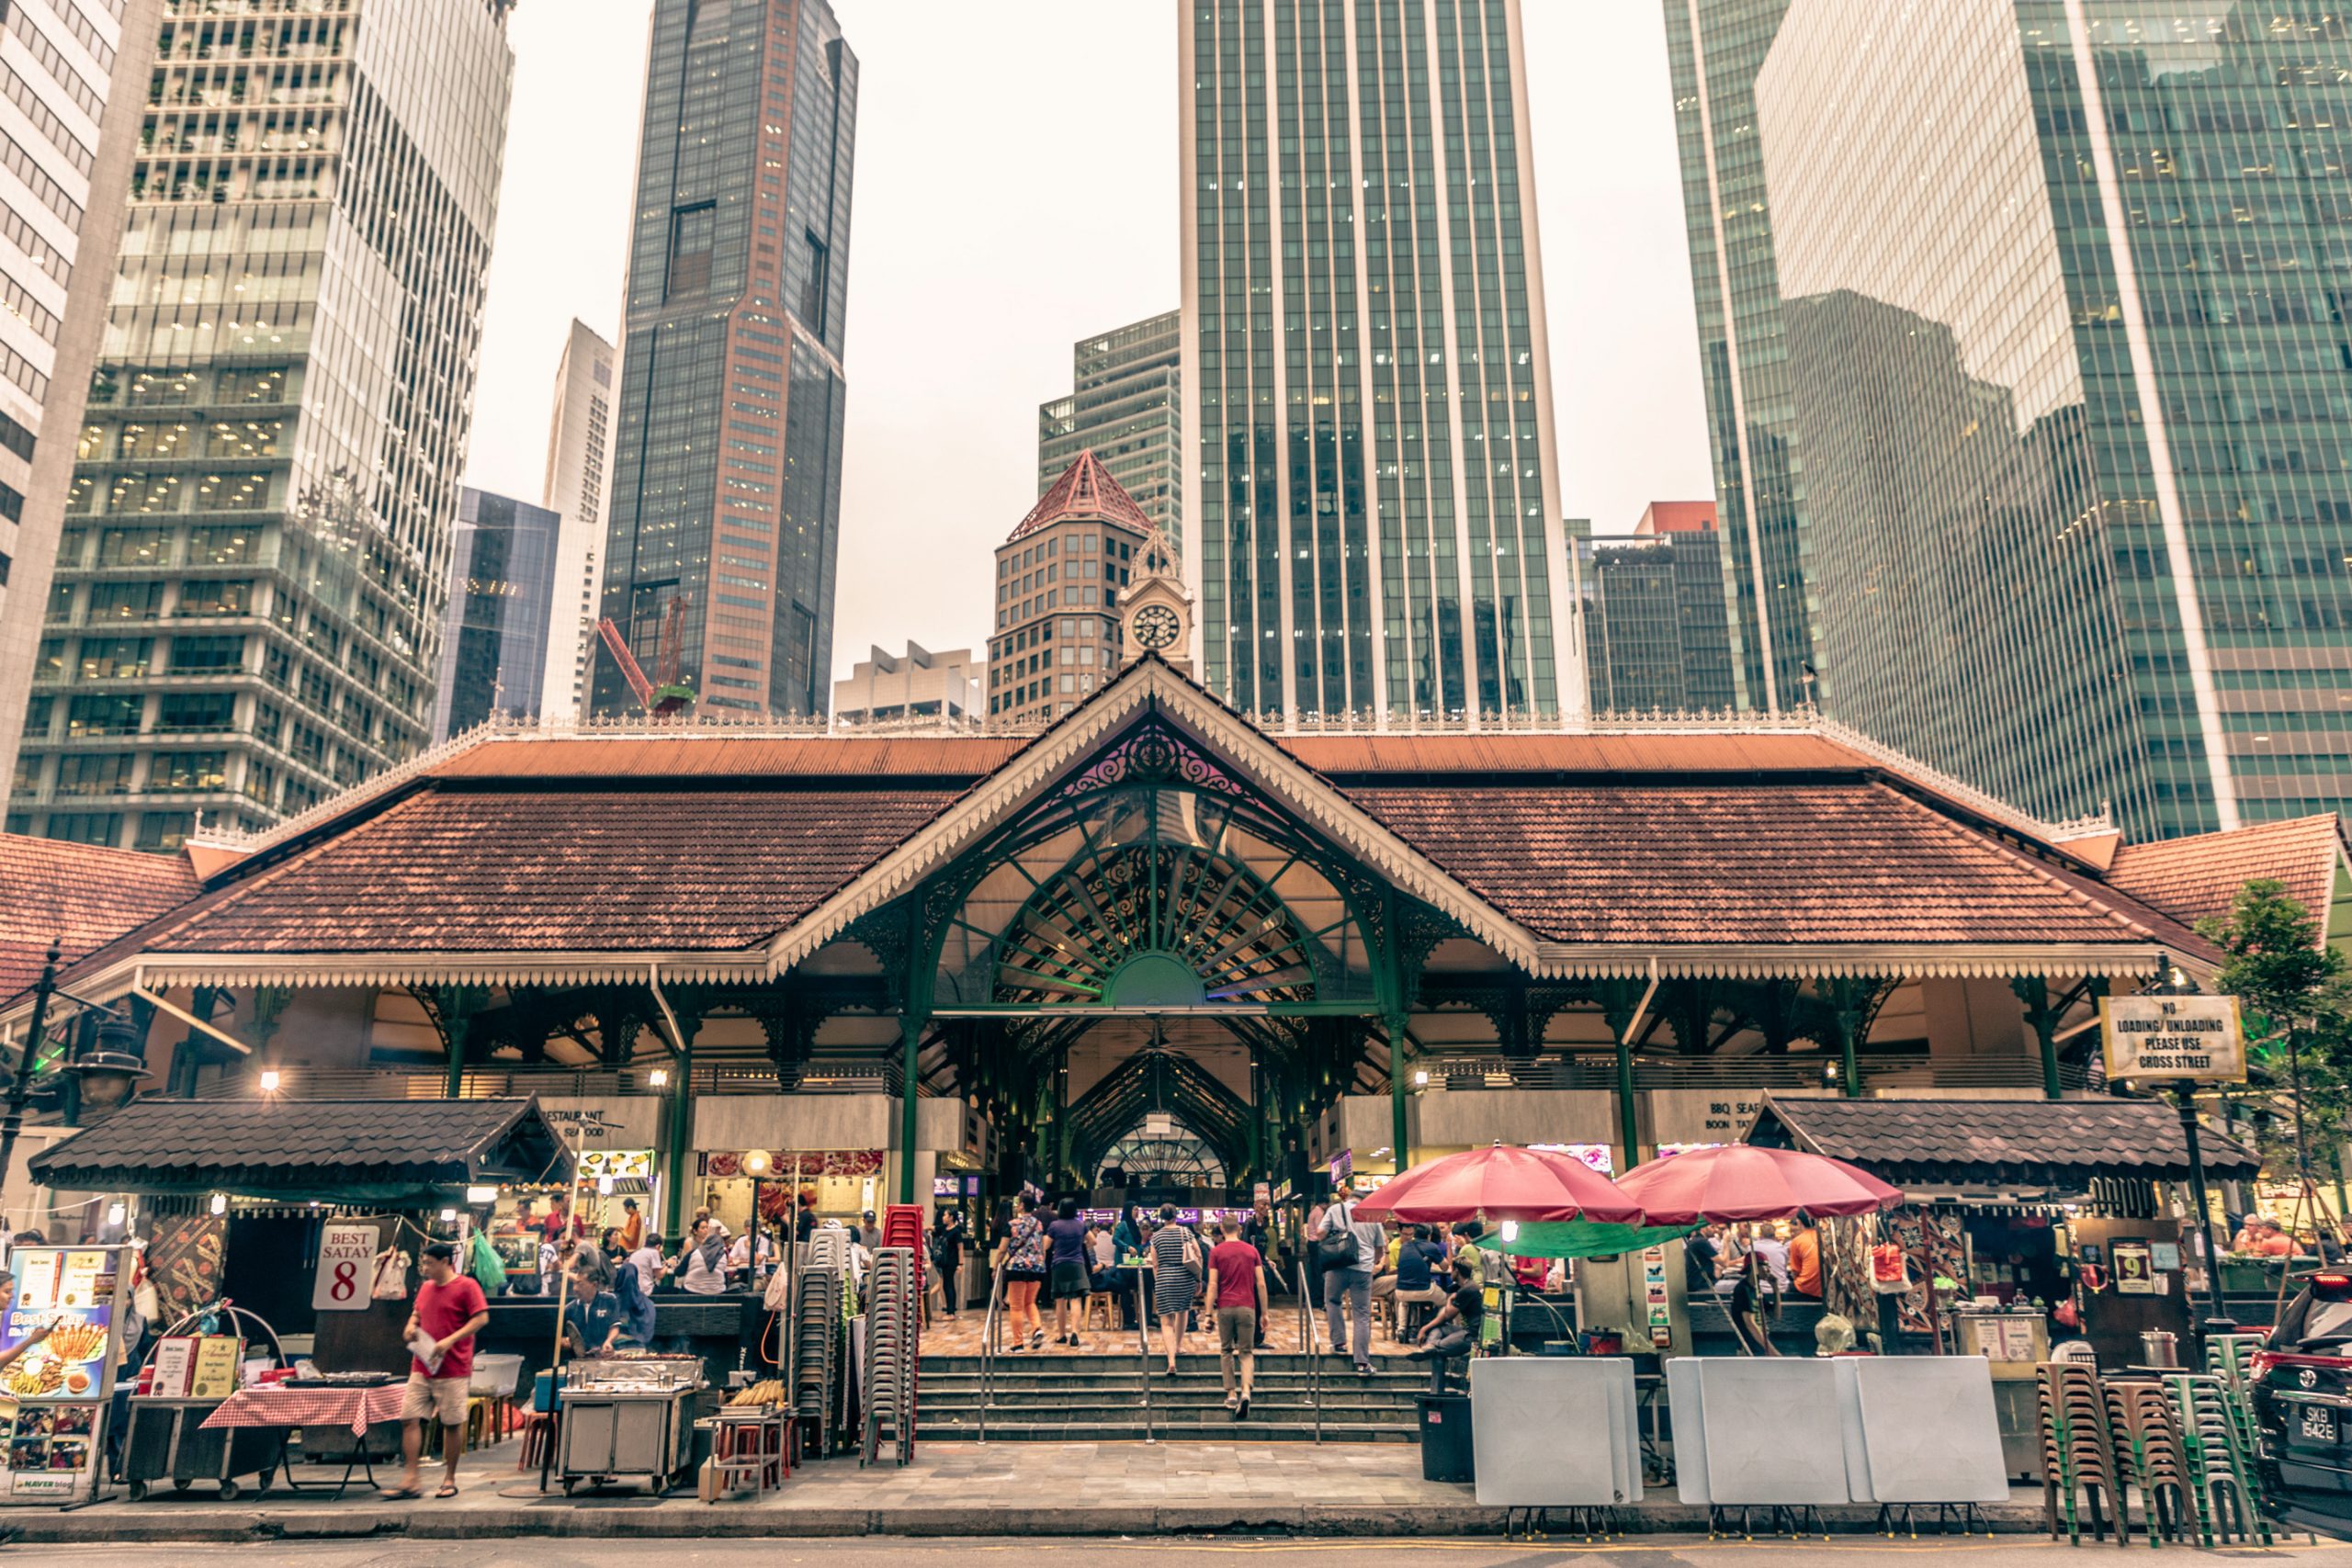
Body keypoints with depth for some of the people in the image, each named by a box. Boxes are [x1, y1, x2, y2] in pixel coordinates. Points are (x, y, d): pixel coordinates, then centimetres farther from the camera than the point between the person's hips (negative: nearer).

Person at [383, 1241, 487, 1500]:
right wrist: (411, 1326, 4)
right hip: (421, 1367, 6)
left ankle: (449, 1479, 13)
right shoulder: (425, 1288, 13)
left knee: (452, 1423, 2)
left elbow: (482, 1318, -14)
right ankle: (411, 1481, 5)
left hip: (452, 1369, -6)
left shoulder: (466, 1286, -9)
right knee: (409, 1419, -1)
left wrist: (450, 1341, -20)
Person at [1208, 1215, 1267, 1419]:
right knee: (1246, 1352, 4)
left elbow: (1213, 1285, -6)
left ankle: (1231, 1394, 12)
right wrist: (1264, 1312, 8)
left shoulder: (1216, 1252, 0)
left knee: (1226, 1351, 15)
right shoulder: (1251, 1251, 5)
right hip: (1247, 1307, 1)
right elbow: (1261, 1284, 2)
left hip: (1225, 1307, -1)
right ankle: (1245, 1391, -17)